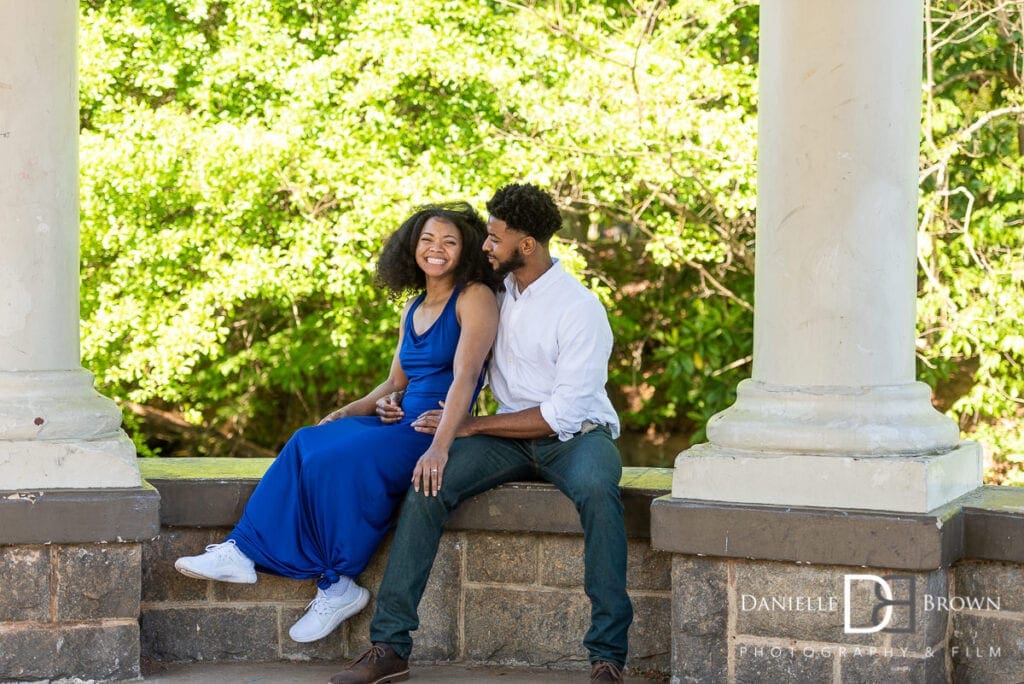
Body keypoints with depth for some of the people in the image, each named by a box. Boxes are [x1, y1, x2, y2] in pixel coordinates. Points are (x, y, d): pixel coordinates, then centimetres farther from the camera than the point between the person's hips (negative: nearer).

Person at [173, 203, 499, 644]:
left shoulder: (475, 298, -7)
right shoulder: (413, 309, 19)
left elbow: (465, 376, -19)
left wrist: (438, 447, -31)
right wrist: (349, 411, 4)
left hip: (444, 429, -8)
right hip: (404, 425, 8)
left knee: (340, 459, -27)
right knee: (308, 444, -13)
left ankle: (339, 587, -16)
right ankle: (243, 553, -19)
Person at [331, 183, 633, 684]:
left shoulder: (580, 309, -14)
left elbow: (564, 412, -18)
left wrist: (473, 425, -16)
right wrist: (407, 402, 8)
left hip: (574, 434, -5)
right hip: (512, 437, 5)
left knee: (596, 490, -40)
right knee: (427, 483, -21)